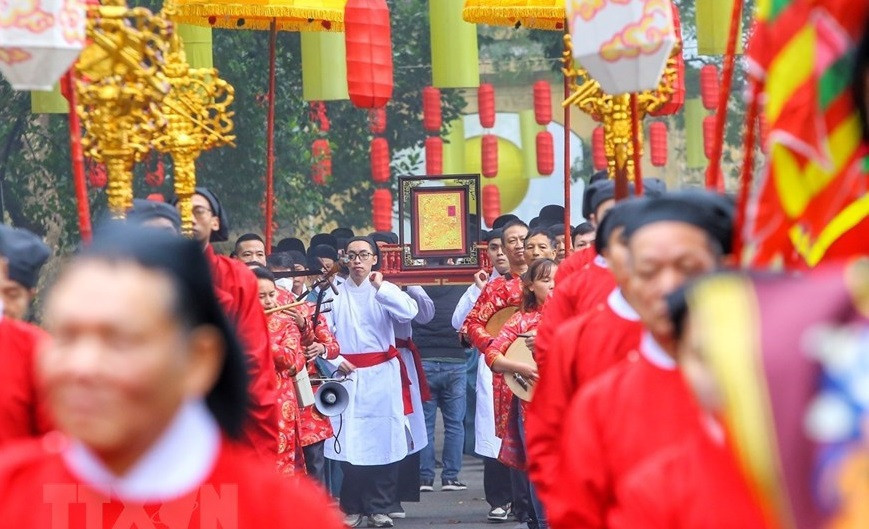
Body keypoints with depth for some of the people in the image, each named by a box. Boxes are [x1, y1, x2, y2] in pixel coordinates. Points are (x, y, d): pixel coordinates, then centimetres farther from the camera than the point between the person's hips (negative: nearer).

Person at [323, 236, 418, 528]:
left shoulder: (386, 289, 8)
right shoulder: (335, 292, 6)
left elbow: (409, 312, -11)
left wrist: (380, 288, -15)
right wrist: (335, 360, -14)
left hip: (382, 375, 1)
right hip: (348, 374, -1)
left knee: (384, 440, -1)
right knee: (349, 442, -2)